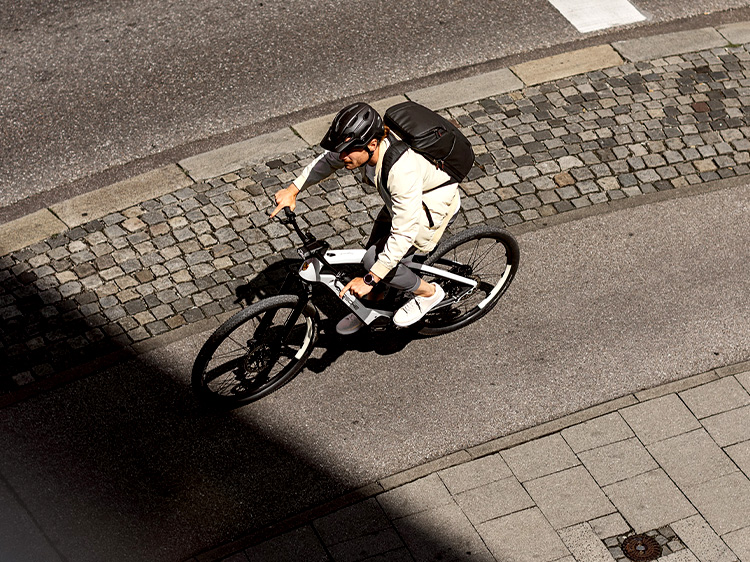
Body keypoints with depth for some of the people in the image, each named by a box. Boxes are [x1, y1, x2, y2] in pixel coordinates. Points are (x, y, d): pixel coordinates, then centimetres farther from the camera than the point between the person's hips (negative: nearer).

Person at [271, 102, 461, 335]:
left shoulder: (402, 171, -42)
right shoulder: (361, 144, -20)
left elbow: (404, 234, -38)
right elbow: (326, 161, 3)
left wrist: (370, 279, -35)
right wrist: (293, 189, -5)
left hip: (434, 205, -7)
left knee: (374, 260, -15)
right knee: (374, 249, 10)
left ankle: (428, 292, 8)